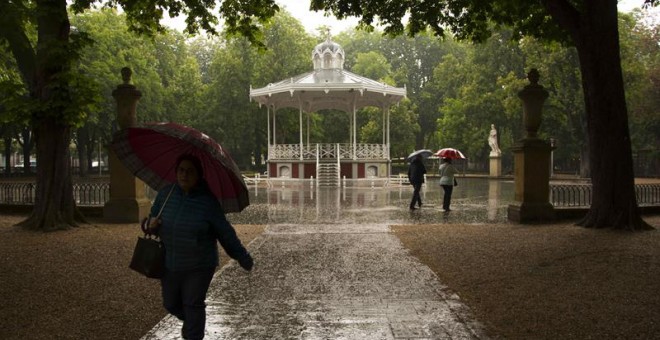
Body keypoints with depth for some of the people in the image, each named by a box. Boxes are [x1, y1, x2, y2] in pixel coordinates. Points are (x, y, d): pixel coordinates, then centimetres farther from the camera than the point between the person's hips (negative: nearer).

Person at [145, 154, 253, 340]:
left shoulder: (207, 200, -13)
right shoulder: (165, 194, -3)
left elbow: (225, 232, -9)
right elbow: (153, 218, 9)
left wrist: (242, 257, -5)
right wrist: (151, 224, -15)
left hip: (199, 266, -4)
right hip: (169, 263, 4)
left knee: (193, 305, 5)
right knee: (171, 304, 18)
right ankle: (190, 322, 49)